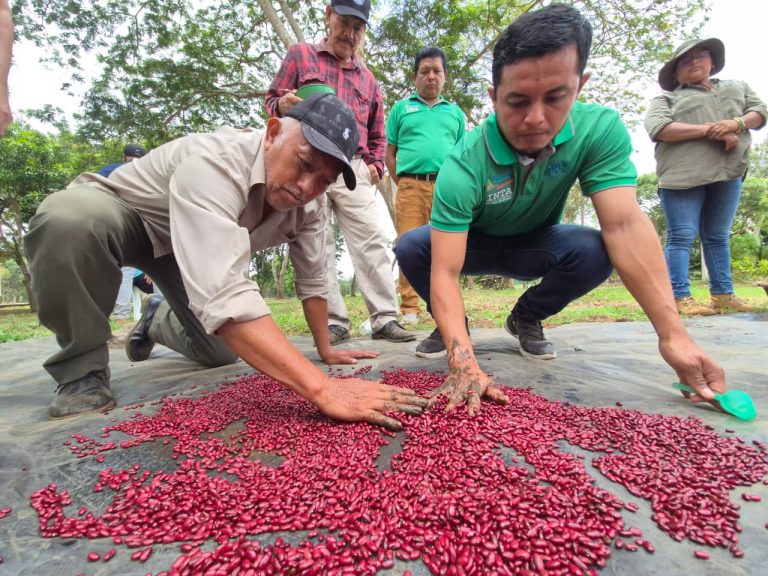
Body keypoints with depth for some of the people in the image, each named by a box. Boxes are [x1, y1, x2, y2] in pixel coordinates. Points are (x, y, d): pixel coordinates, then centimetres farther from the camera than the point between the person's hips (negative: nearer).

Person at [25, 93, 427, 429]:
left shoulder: (307, 202, -19)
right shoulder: (213, 165, -40)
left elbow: (312, 279, -8)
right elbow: (224, 295, -53)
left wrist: (326, 350, -6)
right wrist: (322, 388, -59)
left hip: (191, 248, 5)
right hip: (119, 215, -5)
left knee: (225, 350, 0)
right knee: (70, 217, -39)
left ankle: (159, 320, 34)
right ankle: (83, 371, -14)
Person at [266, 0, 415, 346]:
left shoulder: (368, 78, 24)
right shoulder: (300, 55, 15)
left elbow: (377, 131, 27)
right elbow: (272, 101, 11)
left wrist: (375, 163, 9)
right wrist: (282, 105, -13)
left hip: (353, 168, 2)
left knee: (371, 241, -9)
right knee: (317, 246, -6)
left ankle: (385, 320, -7)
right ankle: (333, 323, 0)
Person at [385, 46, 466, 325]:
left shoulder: (455, 112, 23)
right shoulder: (402, 108, 18)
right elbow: (390, 152, 14)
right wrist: (401, 184, 4)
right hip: (411, 186, -1)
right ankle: (409, 308, 0)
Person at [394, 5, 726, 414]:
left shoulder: (601, 129, -24)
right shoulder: (463, 167, -33)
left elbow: (624, 227, -31)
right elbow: (444, 272, -39)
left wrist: (673, 335, -39)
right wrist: (464, 365, -51)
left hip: (534, 245, 2)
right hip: (475, 244, -1)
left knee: (593, 252, -30)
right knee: (410, 247, -28)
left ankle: (525, 319, 1)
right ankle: (451, 324, 2)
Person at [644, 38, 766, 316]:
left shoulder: (738, 86, 27)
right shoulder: (667, 98, 12)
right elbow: (656, 128, -7)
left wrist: (736, 123, -7)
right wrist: (709, 130, -13)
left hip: (728, 173, 5)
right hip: (683, 174, -4)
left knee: (718, 237, 8)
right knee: (681, 237, -9)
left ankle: (722, 294, 14)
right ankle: (680, 297, -9)